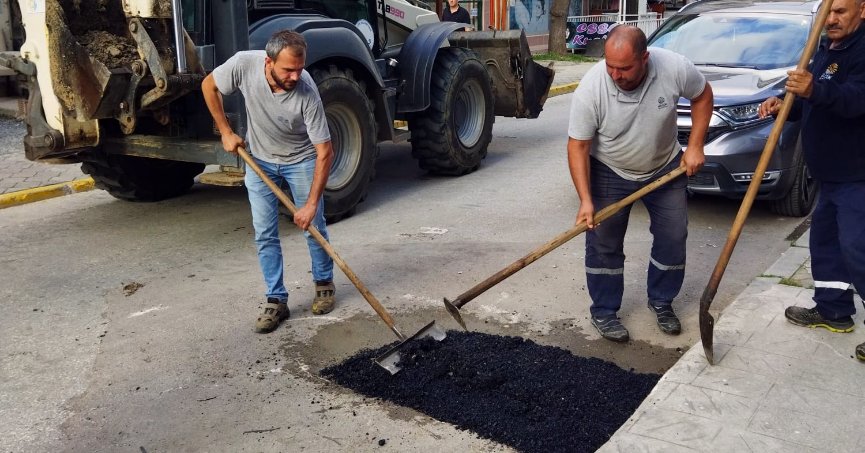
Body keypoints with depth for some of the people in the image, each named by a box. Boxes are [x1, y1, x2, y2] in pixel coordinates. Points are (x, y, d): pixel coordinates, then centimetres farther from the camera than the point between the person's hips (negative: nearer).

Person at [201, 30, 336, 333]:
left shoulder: (307, 92, -32)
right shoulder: (244, 63, -27)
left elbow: (324, 152, -28)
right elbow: (210, 86, -5)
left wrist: (311, 203, -29)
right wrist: (226, 132, -7)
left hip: (301, 160, -2)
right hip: (259, 159, 2)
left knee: (313, 226, 4)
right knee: (265, 234, 1)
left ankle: (324, 284, 27)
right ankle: (276, 301, 11)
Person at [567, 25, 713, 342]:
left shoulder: (675, 68, -24)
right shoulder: (590, 89, -29)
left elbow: (702, 96, -3)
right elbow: (577, 146, -22)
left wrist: (695, 146, -9)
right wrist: (585, 200, -29)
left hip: (666, 167, 3)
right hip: (609, 172, -2)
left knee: (673, 238, 7)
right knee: (604, 245, 0)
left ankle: (661, 303, 27)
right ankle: (603, 312, 16)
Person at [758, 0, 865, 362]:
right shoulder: (825, 50, 15)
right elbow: (812, 106, 22)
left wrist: (814, 90, -48)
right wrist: (785, 106, 3)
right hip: (831, 173, 10)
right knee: (825, 237, 16)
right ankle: (833, 310, 28)